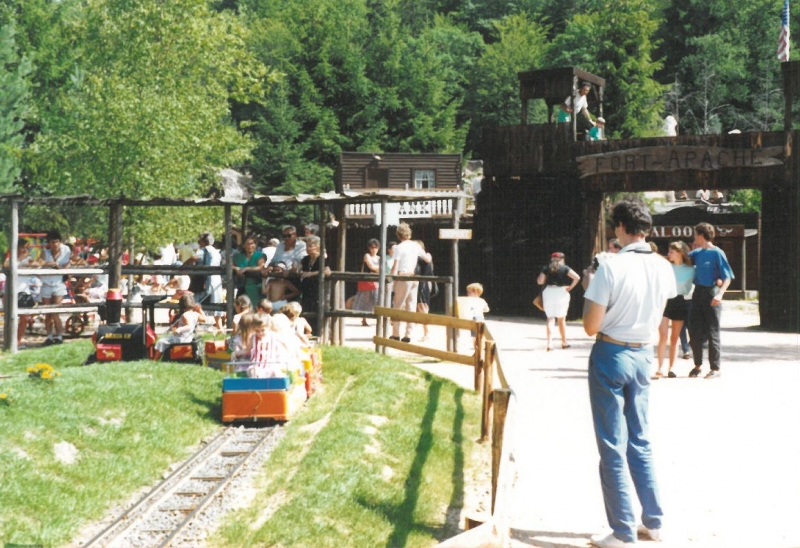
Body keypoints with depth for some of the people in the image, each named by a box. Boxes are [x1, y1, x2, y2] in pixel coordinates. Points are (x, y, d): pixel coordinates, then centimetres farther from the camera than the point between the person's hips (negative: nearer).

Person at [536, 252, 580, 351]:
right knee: (561, 319, 11)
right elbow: (577, 277, -11)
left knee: (550, 319, 5)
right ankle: (564, 342, 21)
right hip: (561, 292, -1)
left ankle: (549, 342, -7)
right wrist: (571, 287, 1)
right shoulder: (564, 268, 0)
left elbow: (539, 281, -1)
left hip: (548, 292, 1)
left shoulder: (546, 268, 6)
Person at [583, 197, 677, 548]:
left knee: (613, 447, 1)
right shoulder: (663, 268, -1)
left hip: (611, 356, -5)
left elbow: (591, 327, -15)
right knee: (640, 442, 18)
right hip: (643, 356, 6)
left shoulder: (611, 268, -18)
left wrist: (592, 293, 0)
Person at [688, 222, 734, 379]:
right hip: (698, 294, 7)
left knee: (712, 332, -2)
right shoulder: (697, 252, 13)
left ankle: (715, 368, 3)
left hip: (711, 295, -6)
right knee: (694, 331, 6)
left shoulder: (717, 253, -8)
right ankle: (698, 365, 18)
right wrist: (694, 247, 15)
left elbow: (727, 277, -13)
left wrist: (720, 294, -26)